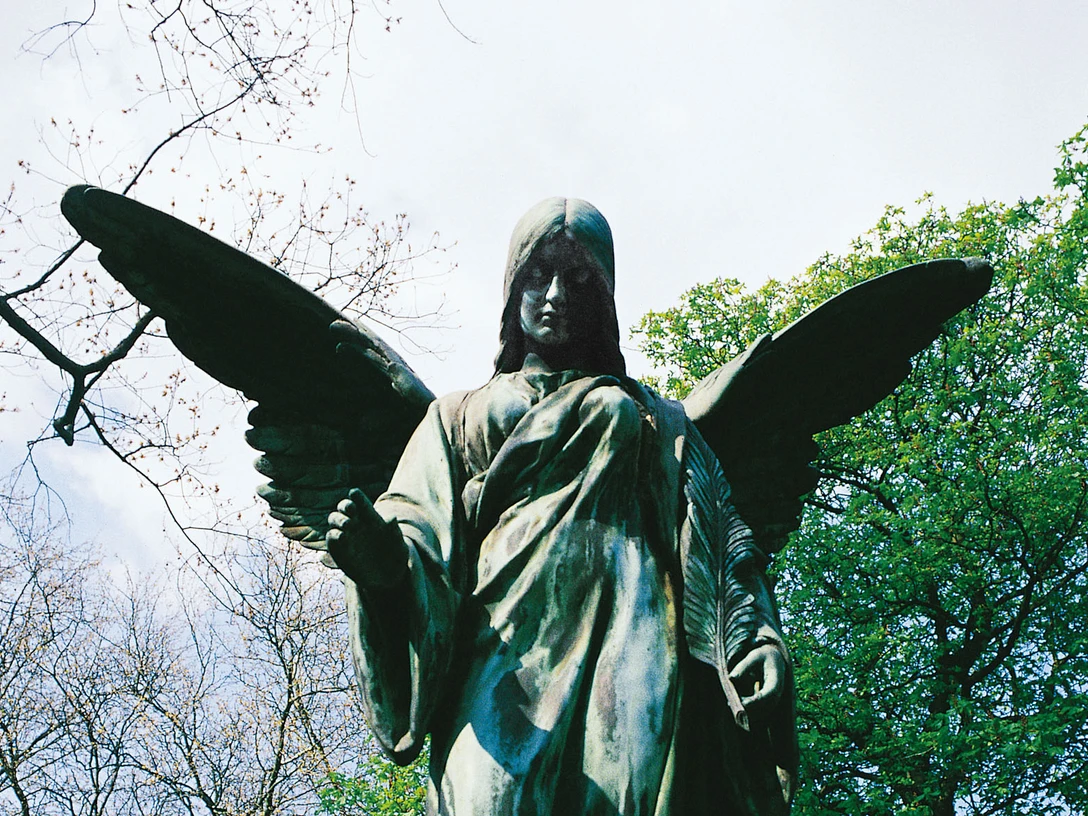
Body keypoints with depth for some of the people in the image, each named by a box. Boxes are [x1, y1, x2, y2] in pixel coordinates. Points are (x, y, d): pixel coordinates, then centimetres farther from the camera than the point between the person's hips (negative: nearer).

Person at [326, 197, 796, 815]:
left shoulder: (656, 418, 28)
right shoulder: (465, 416, 27)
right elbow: (422, 532, 11)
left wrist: (756, 635, -6)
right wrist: (383, 560, -14)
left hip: (632, 649, 1)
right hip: (510, 657, 0)